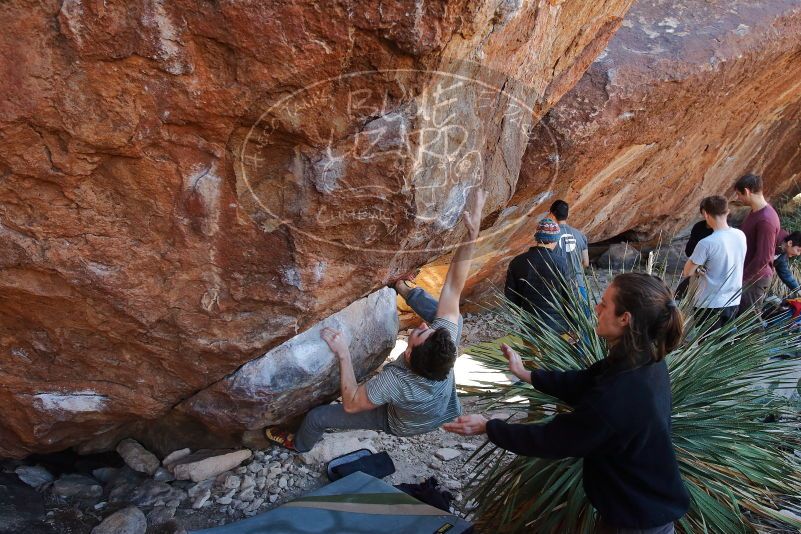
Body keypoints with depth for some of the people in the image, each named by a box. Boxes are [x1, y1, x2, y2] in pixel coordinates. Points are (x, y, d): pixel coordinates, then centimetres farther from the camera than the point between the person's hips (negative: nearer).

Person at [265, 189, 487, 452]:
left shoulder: (394, 381, -48)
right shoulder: (447, 336, -40)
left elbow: (351, 404, -31)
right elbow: (454, 287, -40)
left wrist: (343, 354, -38)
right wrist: (472, 235, -47)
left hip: (401, 424, -3)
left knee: (316, 417, 9)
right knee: (447, 313, -3)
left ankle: (299, 444, 42)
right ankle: (403, 290, 20)